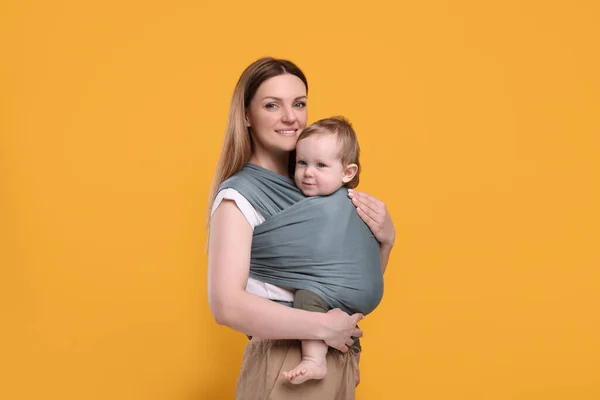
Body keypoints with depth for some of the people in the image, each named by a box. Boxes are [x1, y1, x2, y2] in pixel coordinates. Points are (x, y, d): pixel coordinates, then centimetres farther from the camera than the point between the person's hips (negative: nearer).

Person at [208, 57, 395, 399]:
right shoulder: (239, 197, -14)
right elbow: (227, 305, -26)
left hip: (339, 362, 6)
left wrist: (385, 239, -7)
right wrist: (324, 326, -22)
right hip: (282, 368, -6)